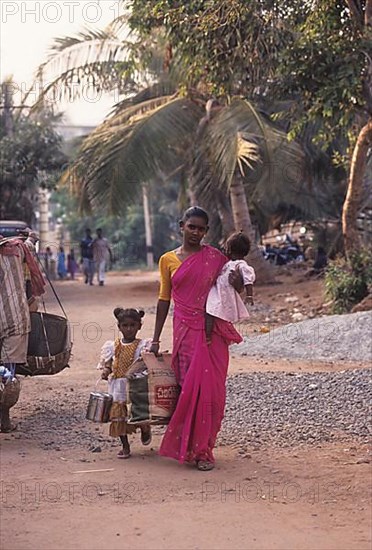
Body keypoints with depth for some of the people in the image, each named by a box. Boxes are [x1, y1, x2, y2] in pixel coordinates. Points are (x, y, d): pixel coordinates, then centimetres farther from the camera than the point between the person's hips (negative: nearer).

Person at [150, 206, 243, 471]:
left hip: (212, 331, -1)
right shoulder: (168, 260, 8)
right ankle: (196, 448, 7)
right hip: (185, 330, 1)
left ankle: (202, 449, 4)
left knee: (210, 387, -4)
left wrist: (237, 281, -14)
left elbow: (233, 290, 12)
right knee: (190, 386, -3)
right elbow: (164, 299, 12)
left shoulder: (215, 257, 4)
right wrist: (156, 338, 10)